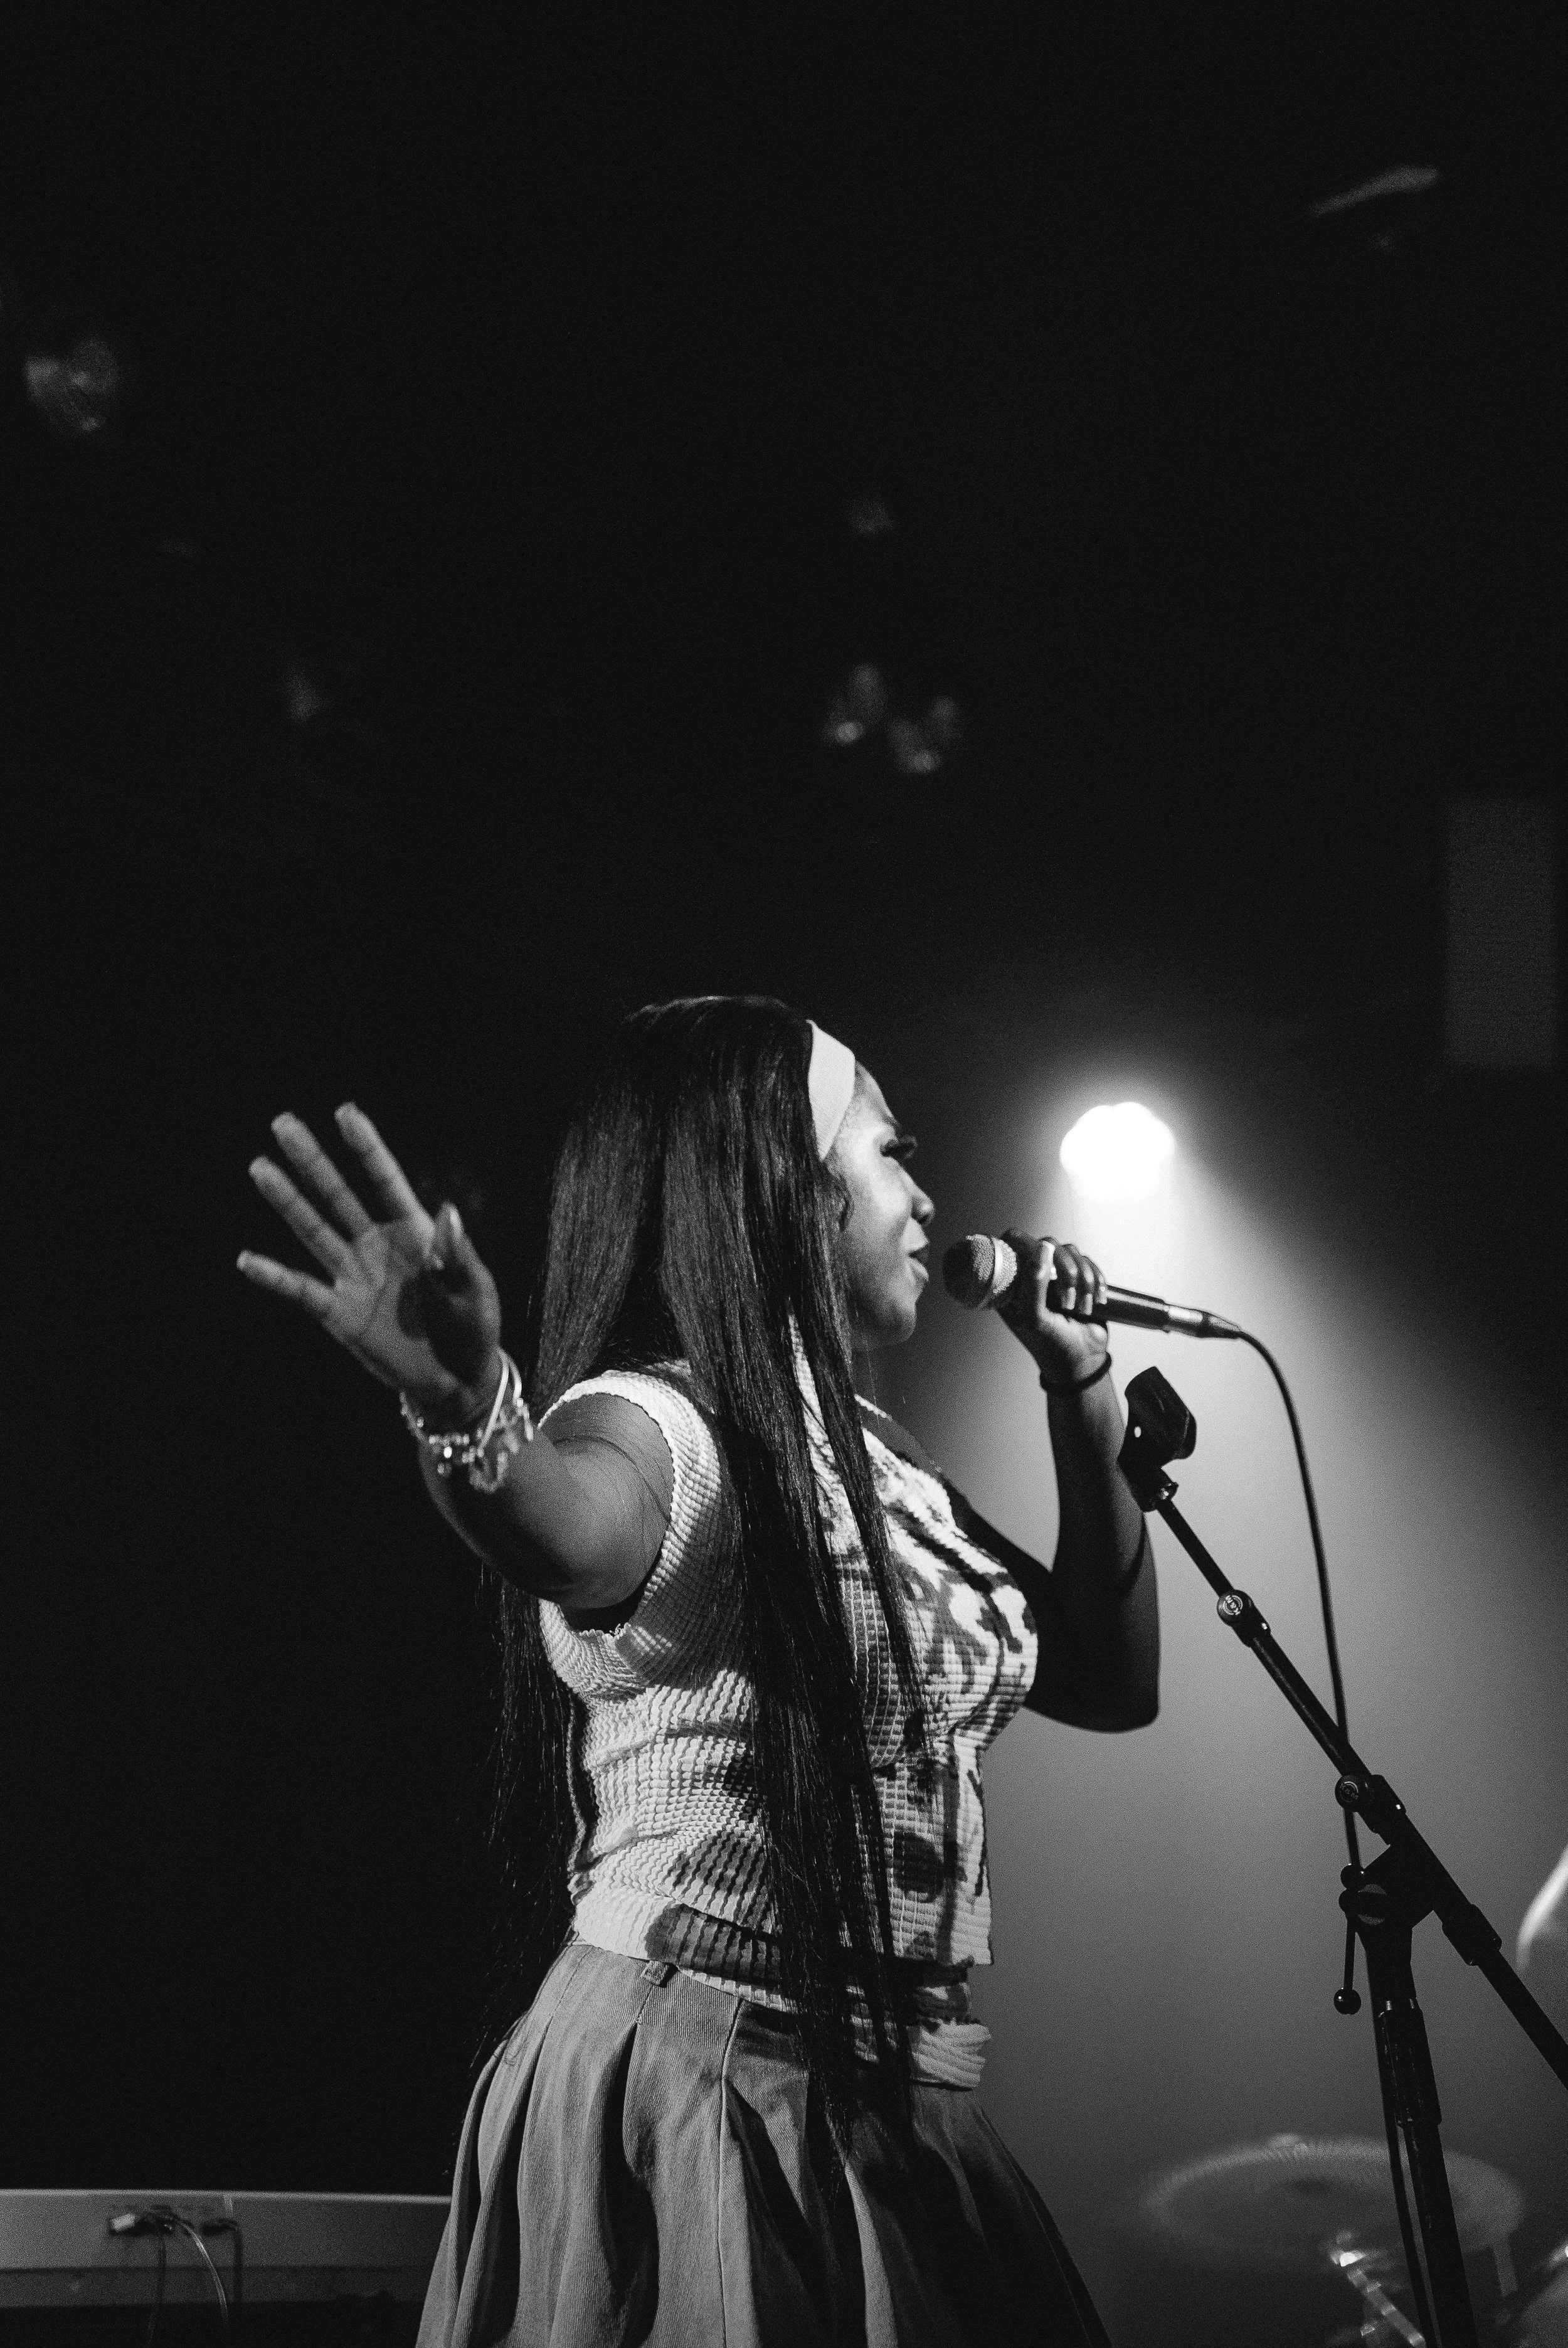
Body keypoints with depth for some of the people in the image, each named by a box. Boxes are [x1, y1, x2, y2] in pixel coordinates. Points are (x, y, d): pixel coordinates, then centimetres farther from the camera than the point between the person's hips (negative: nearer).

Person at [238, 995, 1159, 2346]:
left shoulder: (870, 1454, 13)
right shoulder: (659, 1422, -13)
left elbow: (1112, 1677, 18)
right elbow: (581, 1529, -38)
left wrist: (1083, 1393, 11)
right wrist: (471, 1420, -60)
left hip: (893, 2117, 8)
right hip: (699, 2096, -8)